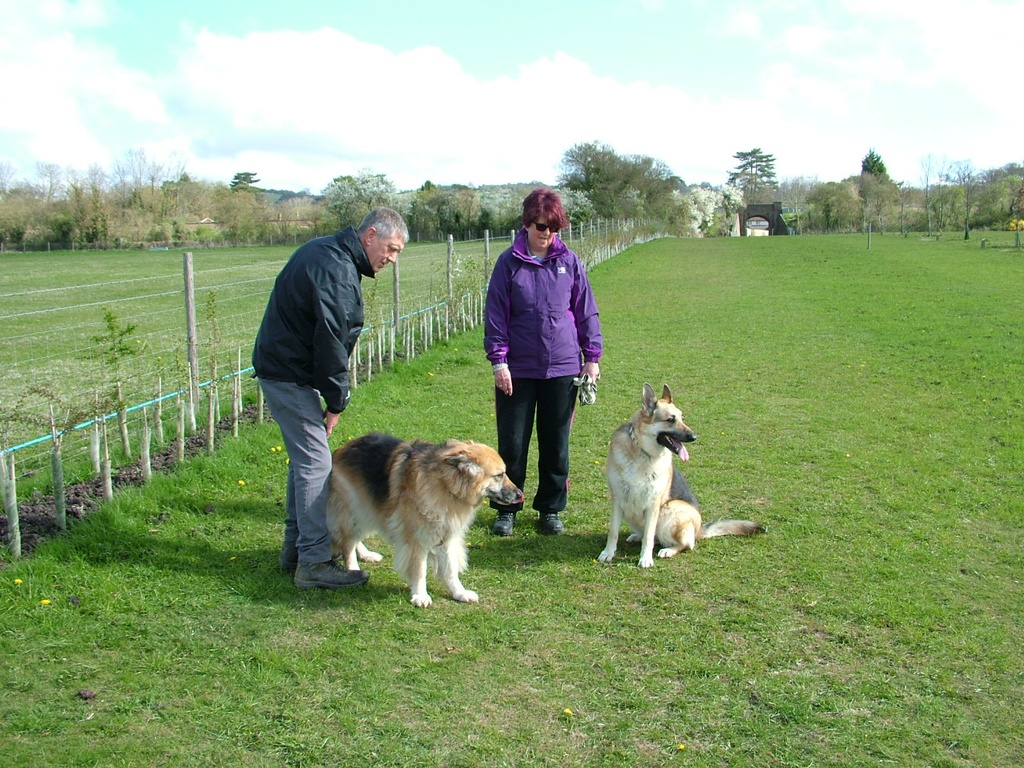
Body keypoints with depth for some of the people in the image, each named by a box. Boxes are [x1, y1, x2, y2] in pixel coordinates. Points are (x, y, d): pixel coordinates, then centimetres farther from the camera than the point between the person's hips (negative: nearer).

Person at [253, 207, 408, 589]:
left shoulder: (324, 251, 12)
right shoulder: (337, 270, -21)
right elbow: (330, 340, -22)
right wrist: (336, 400, -12)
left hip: (281, 367, 11)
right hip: (290, 376, -11)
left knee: (305, 457, 17)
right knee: (315, 462, -8)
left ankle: (295, 548, 26)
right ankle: (314, 563, -3)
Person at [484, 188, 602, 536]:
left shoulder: (569, 262, 2)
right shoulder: (509, 263, -2)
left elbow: (586, 311, 8)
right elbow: (495, 314, -2)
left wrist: (592, 356, 5)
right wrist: (498, 360, -7)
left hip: (562, 367, 1)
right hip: (518, 368, -1)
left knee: (556, 443, 11)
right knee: (512, 442, 6)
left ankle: (550, 508, 25)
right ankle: (506, 509, 22)